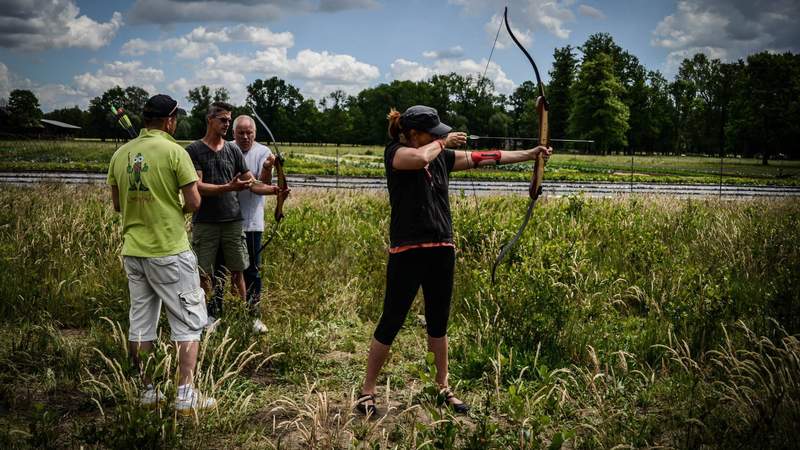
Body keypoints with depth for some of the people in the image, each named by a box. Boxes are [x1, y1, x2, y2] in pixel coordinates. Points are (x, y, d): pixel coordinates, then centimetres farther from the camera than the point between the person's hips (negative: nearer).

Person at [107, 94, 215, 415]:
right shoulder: (174, 152, -12)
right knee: (188, 323, 3)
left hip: (132, 251, 6)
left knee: (140, 325, 13)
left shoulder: (121, 154, 5)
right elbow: (194, 203, -12)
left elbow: (117, 204, 12)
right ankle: (185, 395, 0)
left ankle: (148, 392, 19)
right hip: (169, 252, -6)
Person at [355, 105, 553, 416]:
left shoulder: (442, 156, 11)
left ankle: (443, 388, 28)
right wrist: (443, 143, -10)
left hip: (441, 250, 6)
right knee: (391, 322, 0)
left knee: (438, 322, 16)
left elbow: (483, 158, 12)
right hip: (408, 252, -6)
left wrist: (529, 154, 10)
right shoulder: (395, 152, -7)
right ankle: (367, 392, 11)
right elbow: (421, 158, -29)